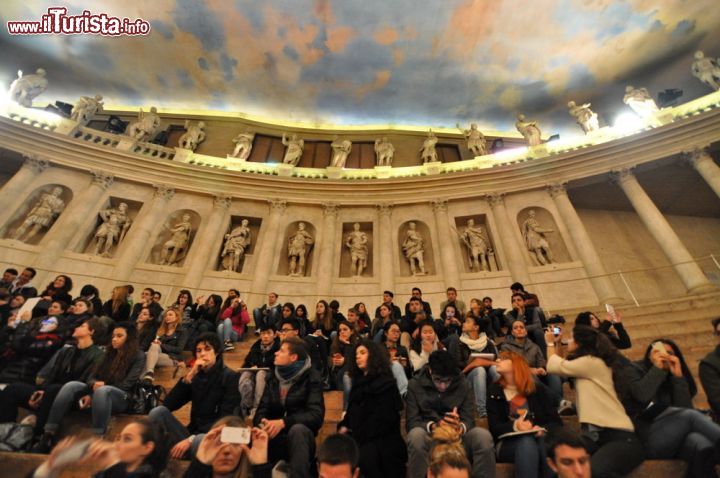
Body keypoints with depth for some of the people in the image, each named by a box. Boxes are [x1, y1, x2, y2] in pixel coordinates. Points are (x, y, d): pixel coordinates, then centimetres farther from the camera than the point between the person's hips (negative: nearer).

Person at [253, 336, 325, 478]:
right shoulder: (273, 377, 8)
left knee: (297, 429, -37)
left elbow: (316, 415, -20)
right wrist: (262, 424, -23)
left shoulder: (311, 378, -10)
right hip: (275, 437, 3)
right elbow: (262, 409, 2)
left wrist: (283, 422, -32)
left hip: (300, 436, -3)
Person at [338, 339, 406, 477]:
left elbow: (382, 419, -15)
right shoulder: (358, 381, 18)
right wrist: (344, 426, 1)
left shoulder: (386, 383, -6)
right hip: (358, 435, 7)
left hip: (383, 438, -6)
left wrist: (358, 436, -18)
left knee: (364, 455, -34)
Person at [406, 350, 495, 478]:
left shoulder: (464, 385, -2)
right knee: (416, 435, -37)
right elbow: (412, 422, -10)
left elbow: (469, 420, -6)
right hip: (430, 437, -1)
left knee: (483, 436, -29)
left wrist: (460, 427, -30)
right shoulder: (415, 385, -7)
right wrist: (433, 426, -29)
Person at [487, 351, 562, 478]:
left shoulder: (539, 390, 8)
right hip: (508, 443, -1)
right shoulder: (494, 391, 5)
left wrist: (543, 429, -19)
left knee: (547, 442, -34)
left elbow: (556, 422, 4)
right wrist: (514, 426, -23)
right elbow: (494, 428, -3)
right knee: (526, 442, -35)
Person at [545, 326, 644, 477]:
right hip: (595, 433, 8)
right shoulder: (587, 365, 18)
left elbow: (553, 366, -4)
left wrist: (550, 343, 13)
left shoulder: (592, 362, -10)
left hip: (619, 436, -8)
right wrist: (556, 343, 25)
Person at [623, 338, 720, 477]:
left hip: (673, 436, 4)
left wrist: (678, 376, 1)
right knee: (690, 416, -27)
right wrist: (657, 368, -2)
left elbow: (686, 408, 2)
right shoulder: (634, 370, 8)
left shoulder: (673, 378, 20)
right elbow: (642, 395, -14)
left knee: (702, 447, -31)